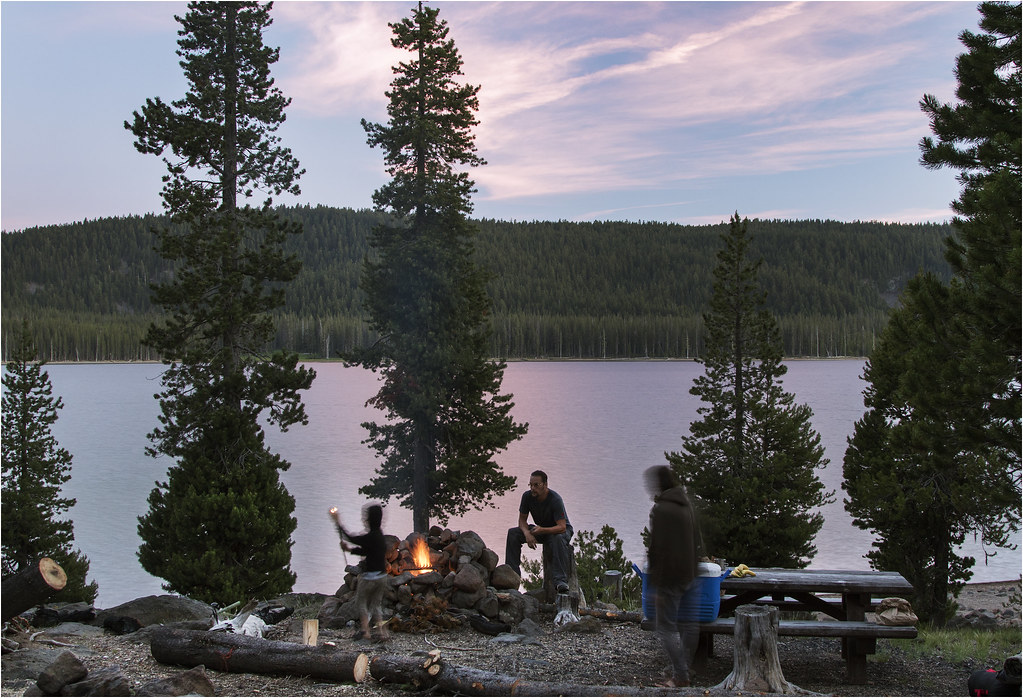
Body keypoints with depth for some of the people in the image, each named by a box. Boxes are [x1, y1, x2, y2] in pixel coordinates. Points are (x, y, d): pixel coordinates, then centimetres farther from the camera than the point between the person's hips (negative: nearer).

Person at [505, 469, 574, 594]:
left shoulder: (555, 499, -28)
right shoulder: (527, 496, -13)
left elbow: (562, 527, -33)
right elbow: (522, 519, -6)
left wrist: (542, 530, -48)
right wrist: (527, 534, -27)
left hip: (560, 530, -5)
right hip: (540, 529, 5)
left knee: (558, 538, -41)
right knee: (512, 533, -15)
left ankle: (560, 580, -44)